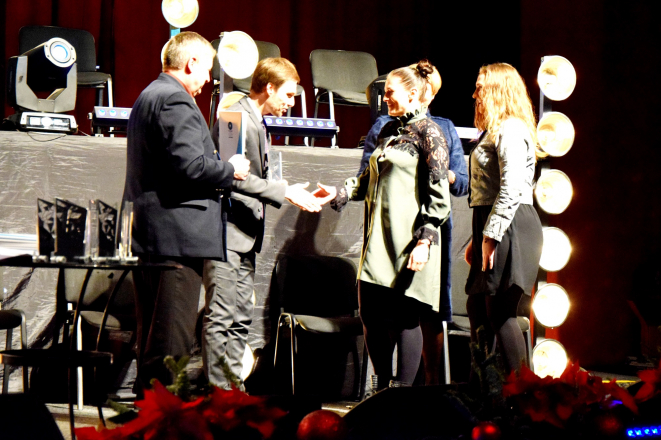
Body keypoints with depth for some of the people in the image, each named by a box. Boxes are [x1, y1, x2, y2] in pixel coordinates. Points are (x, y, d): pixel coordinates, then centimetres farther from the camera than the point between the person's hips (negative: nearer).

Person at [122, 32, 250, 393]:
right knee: (172, 339, -10)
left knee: (152, 339, 13)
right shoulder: (175, 101, -13)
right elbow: (191, 166, -22)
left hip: (149, 234, 11)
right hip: (177, 235, -11)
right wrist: (230, 170, -5)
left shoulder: (148, 96, 21)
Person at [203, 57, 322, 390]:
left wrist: (293, 192, 15)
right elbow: (235, 177, -22)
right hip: (226, 235, -11)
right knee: (220, 319, -8)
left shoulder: (256, 122, 19)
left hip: (244, 237, 11)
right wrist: (284, 192, -21)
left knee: (240, 321, 10)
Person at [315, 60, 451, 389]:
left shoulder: (428, 133, -6)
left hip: (408, 242, -7)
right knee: (371, 315, 6)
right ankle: (383, 389, 18)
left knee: (404, 318, -4)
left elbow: (438, 194, -10)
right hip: (379, 239, 8)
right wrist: (338, 194, 11)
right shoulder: (388, 131, 17)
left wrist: (425, 240, -17)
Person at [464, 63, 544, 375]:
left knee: (500, 312, -11)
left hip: (510, 227, -11)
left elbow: (511, 189, -21)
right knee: (477, 308, 13)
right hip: (495, 228, 11)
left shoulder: (510, 130, -11)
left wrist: (490, 236, -22)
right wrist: (477, 239, 20)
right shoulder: (494, 132, 22)